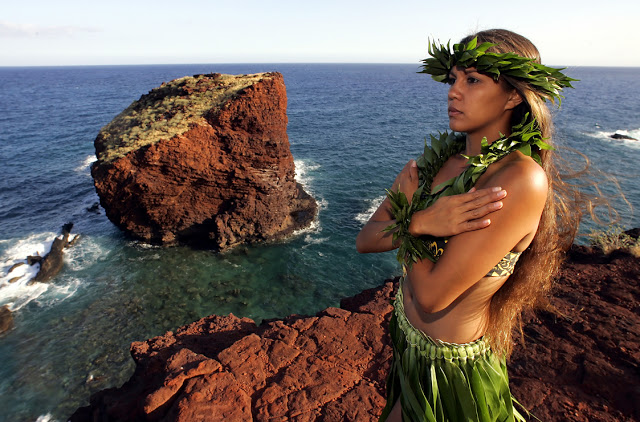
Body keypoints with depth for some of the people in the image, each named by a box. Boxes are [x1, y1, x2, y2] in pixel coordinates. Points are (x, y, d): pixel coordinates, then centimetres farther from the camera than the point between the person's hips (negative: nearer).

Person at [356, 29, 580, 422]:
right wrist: (421, 222, -28)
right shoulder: (438, 158, -6)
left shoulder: (522, 179, -28)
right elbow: (364, 240, -9)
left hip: (450, 369, -6)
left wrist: (409, 215, -17)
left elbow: (431, 296, -30)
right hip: (409, 340, 7)